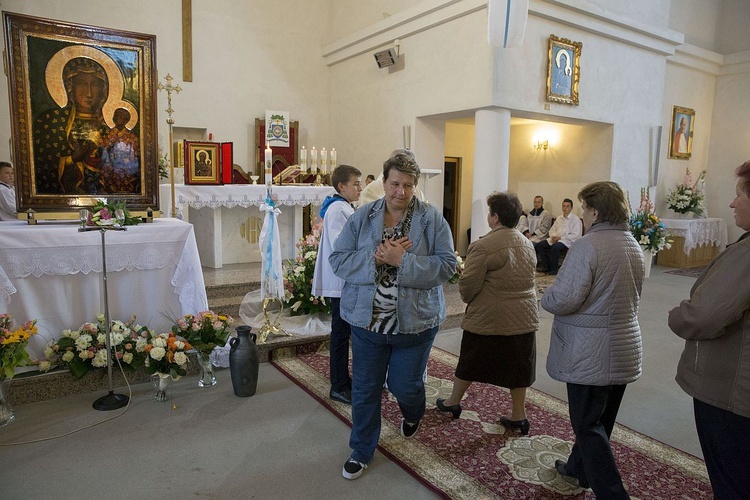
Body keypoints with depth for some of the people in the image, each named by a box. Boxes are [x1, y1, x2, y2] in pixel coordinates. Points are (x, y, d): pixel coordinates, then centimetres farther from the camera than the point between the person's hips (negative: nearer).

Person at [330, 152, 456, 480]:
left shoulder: (432, 219, -6)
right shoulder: (362, 217, -1)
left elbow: (447, 265, -13)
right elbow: (338, 259, -5)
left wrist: (402, 261, -23)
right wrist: (374, 258, -21)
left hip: (415, 321, -1)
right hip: (367, 319, 2)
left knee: (404, 385, 13)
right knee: (365, 388, 12)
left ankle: (412, 415, 52)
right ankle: (362, 450, 35)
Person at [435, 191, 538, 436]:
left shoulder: (483, 246, -20)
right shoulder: (528, 245, 3)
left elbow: (468, 284, -19)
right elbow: (525, 279, 12)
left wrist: (468, 299, 2)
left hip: (487, 319, -5)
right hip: (524, 317, 6)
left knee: (470, 363, 13)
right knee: (517, 367, 15)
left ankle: (453, 402, 32)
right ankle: (519, 416, 24)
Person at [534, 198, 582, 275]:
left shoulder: (576, 219, -2)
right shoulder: (559, 218, 20)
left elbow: (575, 235, -10)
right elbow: (552, 230, 23)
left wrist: (560, 238, -16)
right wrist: (553, 236, -1)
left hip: (567, 241, -7)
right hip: (555, 239, 7)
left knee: (555, 247, -37)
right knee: (539, 245, -12)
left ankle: (554, 269, -21)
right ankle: (546, 266, -3)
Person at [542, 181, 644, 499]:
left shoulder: (587, 246, -21)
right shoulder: (633, 245, 8)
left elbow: (563, 299, -24)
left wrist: (546, 298, -4)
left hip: (591, 353, -9)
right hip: (626, 349, 9)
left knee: (589, 425, 3)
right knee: (599, 418, 22)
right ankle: (579, 467, 40)